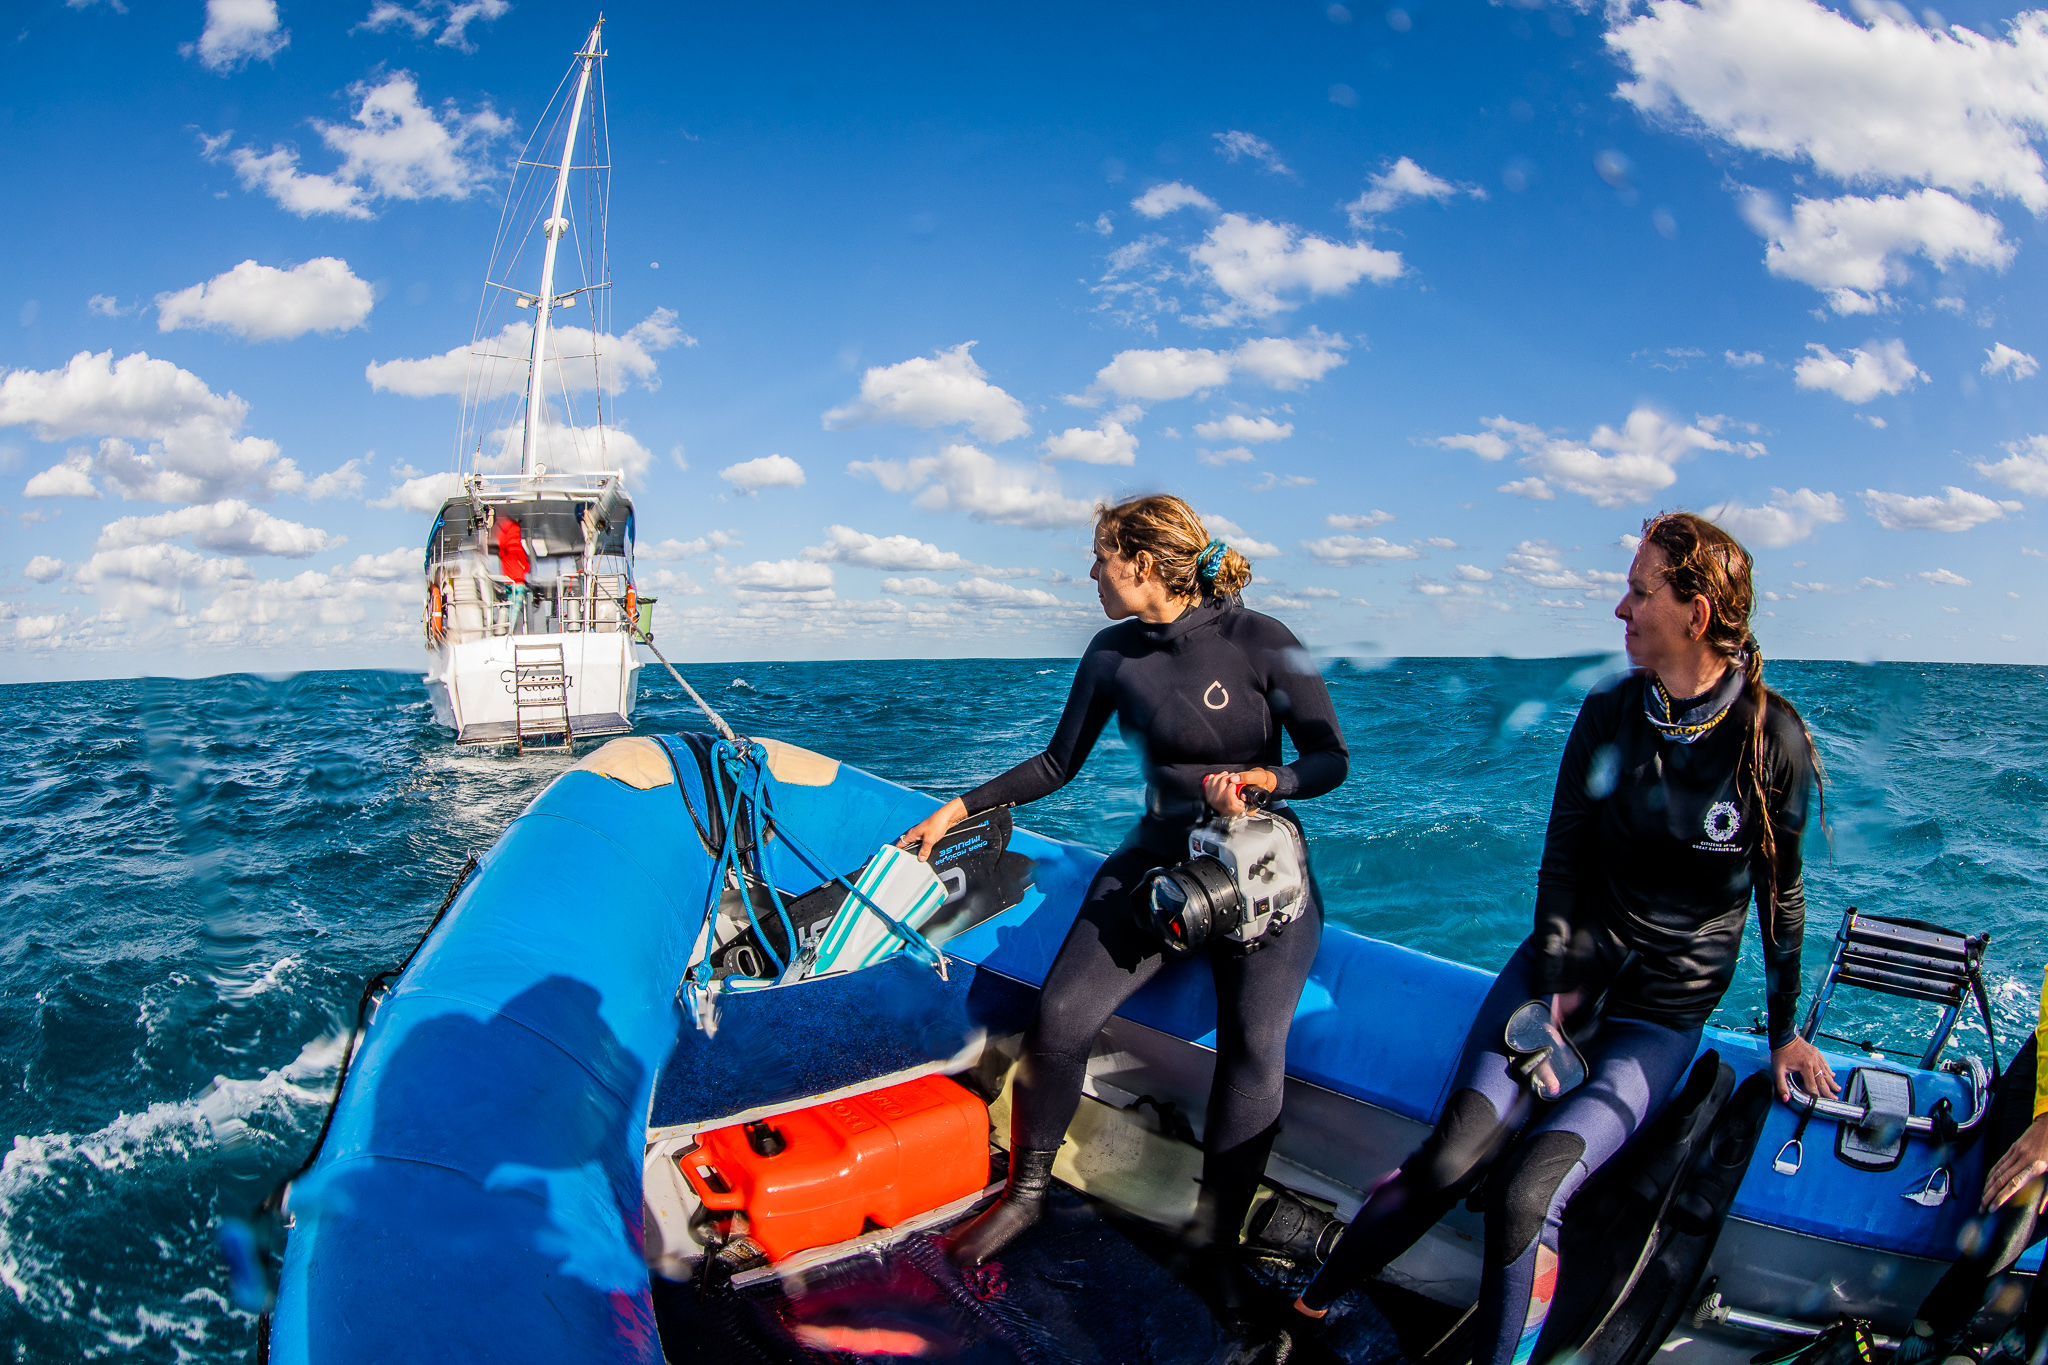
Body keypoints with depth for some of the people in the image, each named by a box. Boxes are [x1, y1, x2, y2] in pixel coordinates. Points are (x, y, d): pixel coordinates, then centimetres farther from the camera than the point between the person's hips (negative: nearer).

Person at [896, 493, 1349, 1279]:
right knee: (1058, 1018, -15)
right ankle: (1026, 1192, 9)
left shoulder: (1259, 641, -11)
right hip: (1160, 860, 3)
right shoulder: (1114, 653, 1)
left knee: (1252, 1044, -24)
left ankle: (1212, 1244, -8)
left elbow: (1331, 759, -6)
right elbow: (1059, 763, 11)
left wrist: (1264, 781, -26)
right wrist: (959, 810, 8)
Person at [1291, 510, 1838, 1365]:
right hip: (1569, 962, 2)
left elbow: (1781, 891, 2)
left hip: (1664, 1013, -2)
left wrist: (1785, 1030, 9)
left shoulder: (1773, 740, -9)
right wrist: (1553, 987, -10)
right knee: (1448, 1163, -15)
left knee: (1525, 1197, -22)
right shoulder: (1609, 711, -1)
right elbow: (1562, 858, -1)